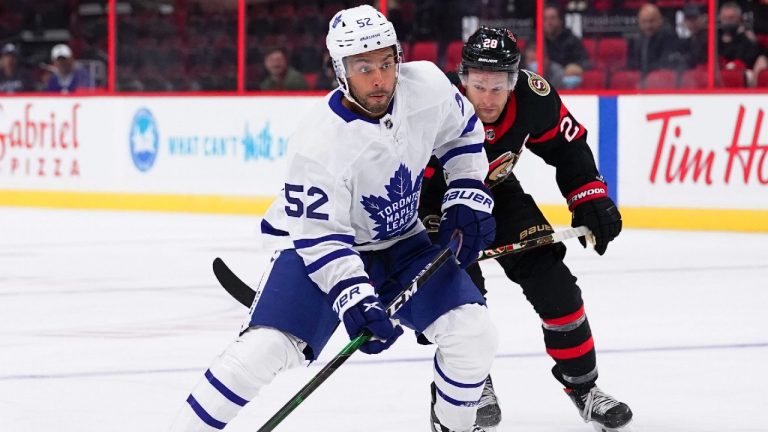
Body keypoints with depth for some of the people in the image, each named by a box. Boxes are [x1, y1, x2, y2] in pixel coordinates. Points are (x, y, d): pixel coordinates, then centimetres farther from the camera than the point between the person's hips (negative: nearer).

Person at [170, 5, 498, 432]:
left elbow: (462, 132, 5)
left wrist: (468, 198, -3)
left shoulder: (426, 86, -18)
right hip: (314, 240, -5)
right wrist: (354, 299, -38)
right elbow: (319, 236, -28)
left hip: (399, 243, 5)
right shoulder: (320, 144, -31)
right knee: (265, 349, -23)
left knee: (473, 333, -11)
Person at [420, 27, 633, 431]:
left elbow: (568, 145, -5)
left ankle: (583, 386, 10)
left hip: (496, 192, 4)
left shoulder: (532, 97, -25)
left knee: (552, 281, -3)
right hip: (439, 198, -4)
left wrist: (590, 200, -9)